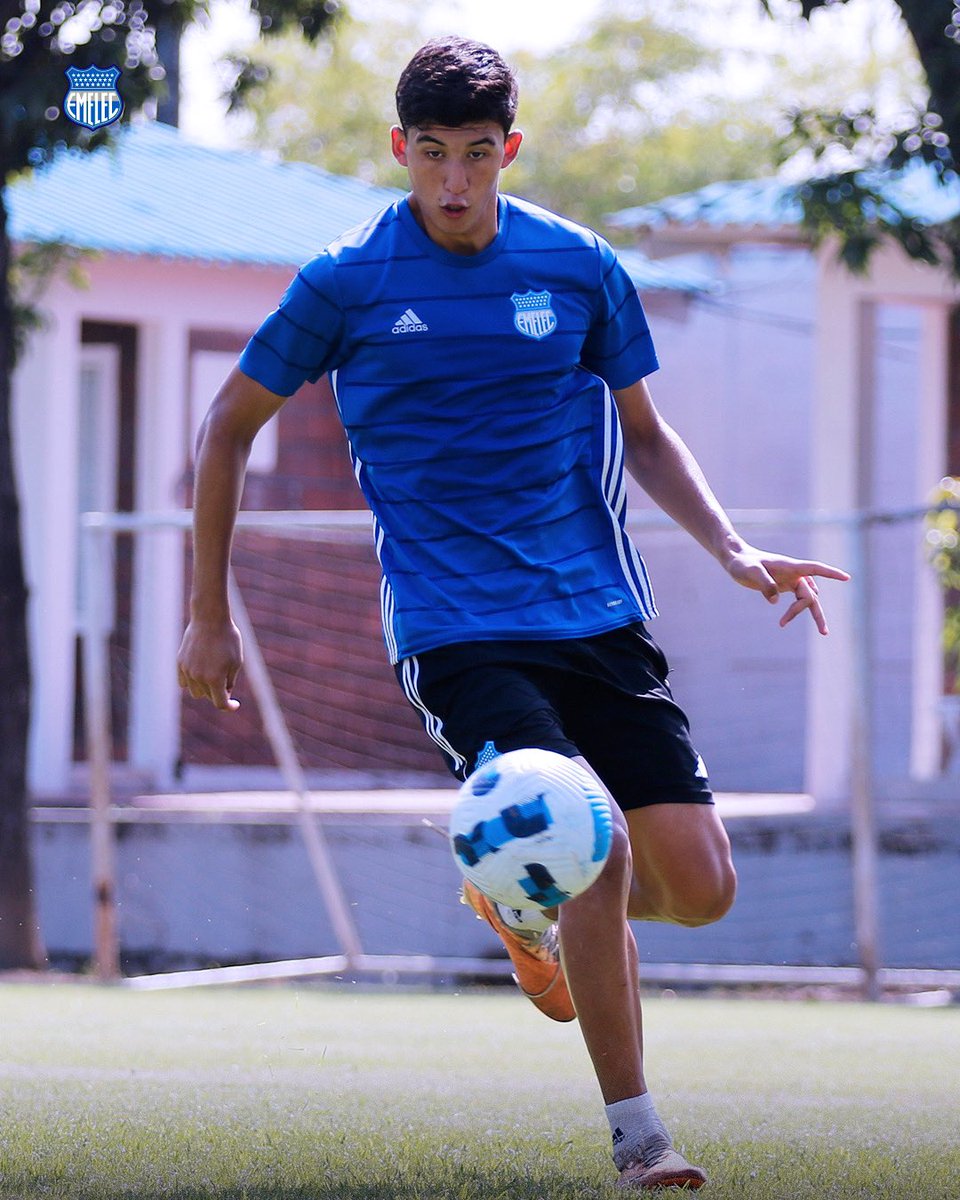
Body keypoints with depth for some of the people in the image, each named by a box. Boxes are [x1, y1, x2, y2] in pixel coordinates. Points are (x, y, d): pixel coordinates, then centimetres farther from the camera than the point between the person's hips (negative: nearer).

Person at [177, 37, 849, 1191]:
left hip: (598, 612, 4)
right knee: (598, 855, -22)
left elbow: (642, 433, 18)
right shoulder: (345, 284, -4)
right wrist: (208, 616, 8)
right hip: (455, 629, -4)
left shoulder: (582, 269, 3)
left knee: (700, 887, -4)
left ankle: (523, 901, 29)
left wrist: (734, 550, 3)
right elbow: (229, 426, 8)